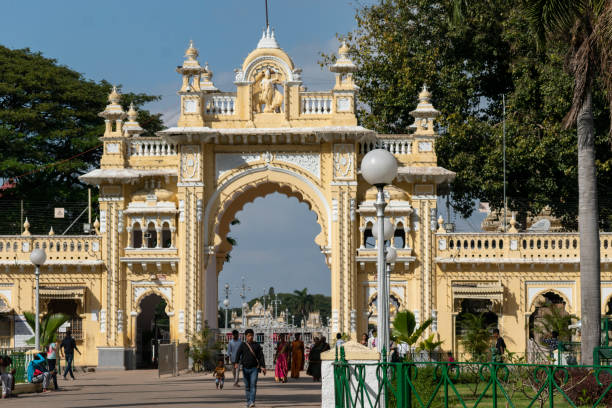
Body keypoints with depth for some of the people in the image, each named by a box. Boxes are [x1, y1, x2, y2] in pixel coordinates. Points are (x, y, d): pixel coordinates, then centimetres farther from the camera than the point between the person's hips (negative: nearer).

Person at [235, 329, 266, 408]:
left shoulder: (257, 345, 6)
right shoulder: (243, 345, 4)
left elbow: (261, 356, 3)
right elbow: (238, 354, -9)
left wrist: (263, 366, -7)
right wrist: (236, 363, -26)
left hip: (254, 368, -1)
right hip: (245, 368, 1)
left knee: (253, 385, -13)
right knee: (247, 386, 8)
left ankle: (252, 401, -18)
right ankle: (248, 401, 19)